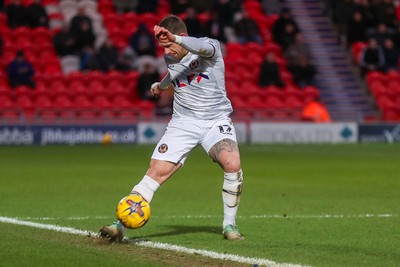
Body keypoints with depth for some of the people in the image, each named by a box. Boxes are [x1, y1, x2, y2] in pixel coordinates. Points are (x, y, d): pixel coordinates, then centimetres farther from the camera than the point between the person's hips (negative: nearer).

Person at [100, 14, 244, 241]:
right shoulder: (170, 59, 6)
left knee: (233, 165, -28)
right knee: (156, 171, -12)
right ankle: (121, 226, -13)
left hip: (216, 120, -4)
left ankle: (230, 225, -8)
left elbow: (204, 48, -38)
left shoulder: (211, 47, -11)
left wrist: (173, 38, -54)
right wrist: (162, 85, 55)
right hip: (183, 120, 4)